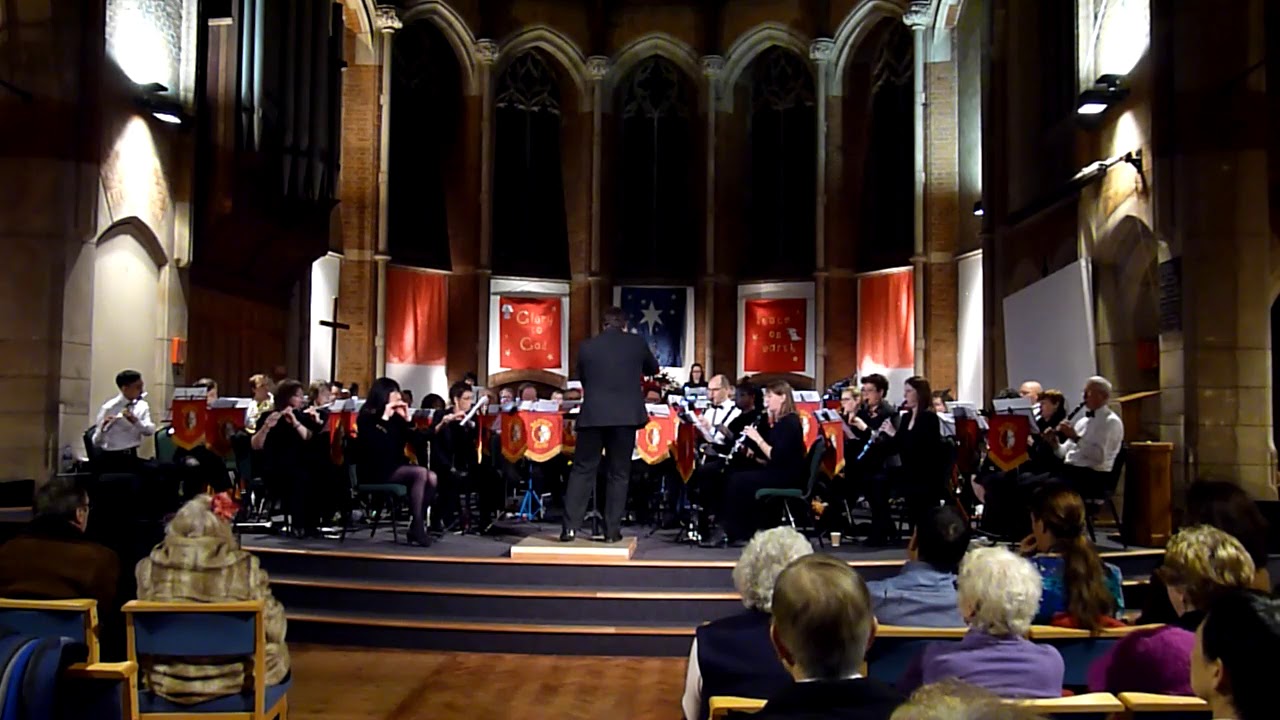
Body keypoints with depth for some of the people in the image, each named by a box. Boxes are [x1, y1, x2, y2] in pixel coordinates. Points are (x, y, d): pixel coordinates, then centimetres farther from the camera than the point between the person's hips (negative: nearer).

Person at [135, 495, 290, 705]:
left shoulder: (150, 568, -11)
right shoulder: (246, 568, -18)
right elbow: (274, 630, -8)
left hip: (166, 684, 3)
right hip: (231, 682, -2)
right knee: (277, 650, 26)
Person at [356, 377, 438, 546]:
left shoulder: (394, 417, 12)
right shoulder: (367, 417, -6)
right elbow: (373, 445, -21)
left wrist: (406, 419, 1)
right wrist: (384, 419, -18)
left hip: (394, 466, 7)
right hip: (375, 470, -7)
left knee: (431, 478, -18)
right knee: (420, 473, -28)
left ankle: (416, 523, -14)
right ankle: (416, 526, -25)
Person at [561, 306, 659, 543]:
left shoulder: (586, 347, 5)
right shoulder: (637, 343, 3)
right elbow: (653, 369, 20)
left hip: (593, 415, 1)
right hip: (626, 415, -1)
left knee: (582, 470, 7)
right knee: (619, 473, 7)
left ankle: (570, 527, 3)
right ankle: (612, 530, 6)